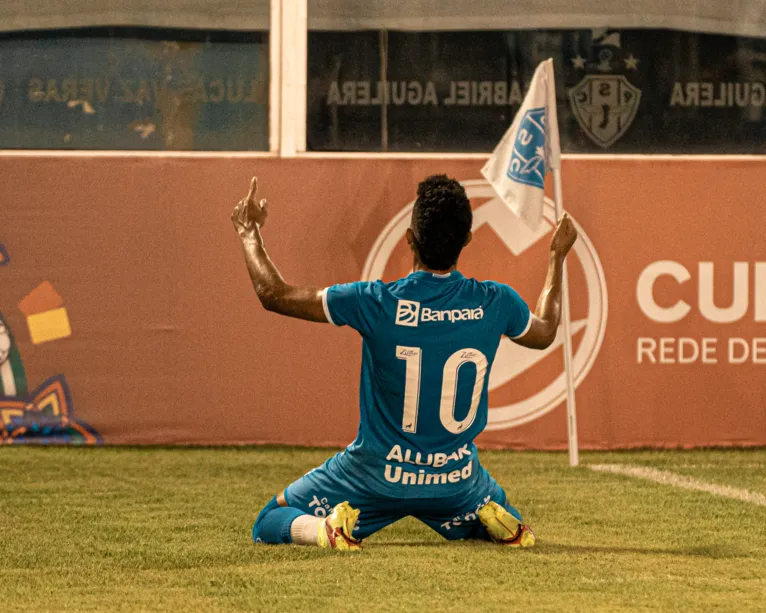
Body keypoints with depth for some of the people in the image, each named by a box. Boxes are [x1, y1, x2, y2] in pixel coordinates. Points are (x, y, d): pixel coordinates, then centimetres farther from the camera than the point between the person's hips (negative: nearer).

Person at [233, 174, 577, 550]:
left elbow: (273, 293, -9)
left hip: (377, 476, -3)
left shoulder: (377, 304, -19)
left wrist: (249, 233, 8)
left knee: (269, 526, 15)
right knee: (506, 525, 34)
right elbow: (545, 332, 15)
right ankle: (493, 522, -1)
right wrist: (558, 256, 29)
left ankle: (327, 529, -16)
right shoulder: (494, 303, -10)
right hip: (456, 480, 3)